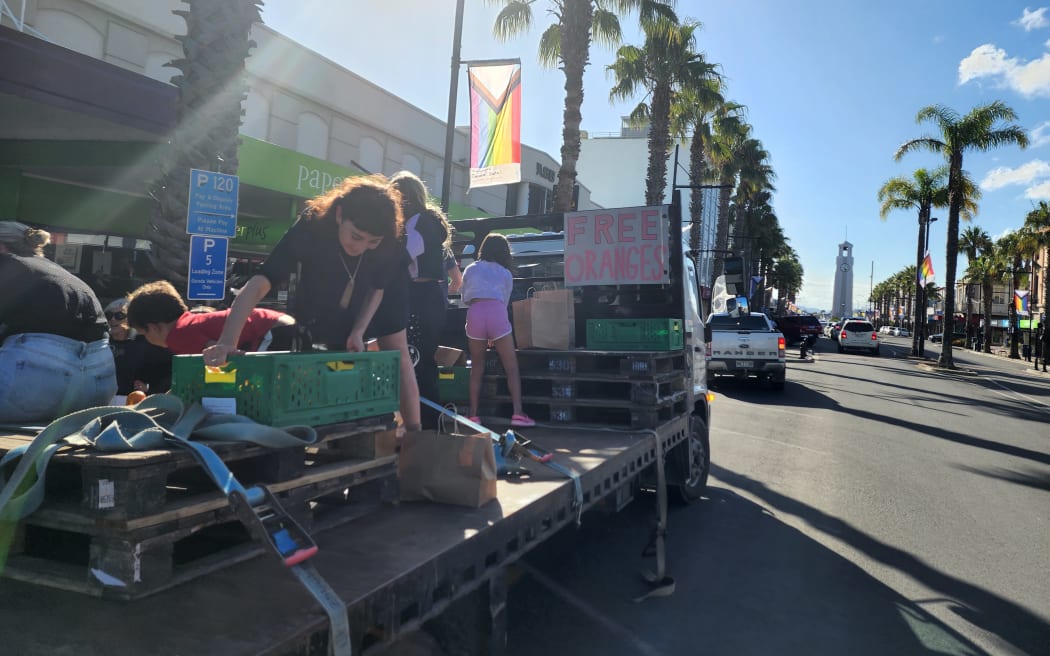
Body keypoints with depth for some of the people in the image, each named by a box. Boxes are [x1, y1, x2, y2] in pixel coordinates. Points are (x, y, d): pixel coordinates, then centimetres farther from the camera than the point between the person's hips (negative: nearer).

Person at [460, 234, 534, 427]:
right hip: (496, 312, -1)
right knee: (511, 367, 5)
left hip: (474, 313, 2)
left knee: (476, 368, 13)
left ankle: (473, 415, 9)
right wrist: (493, 337, 34)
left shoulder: (470, 269, 24)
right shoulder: (506, 273, 21)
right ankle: (518, 413, -5)